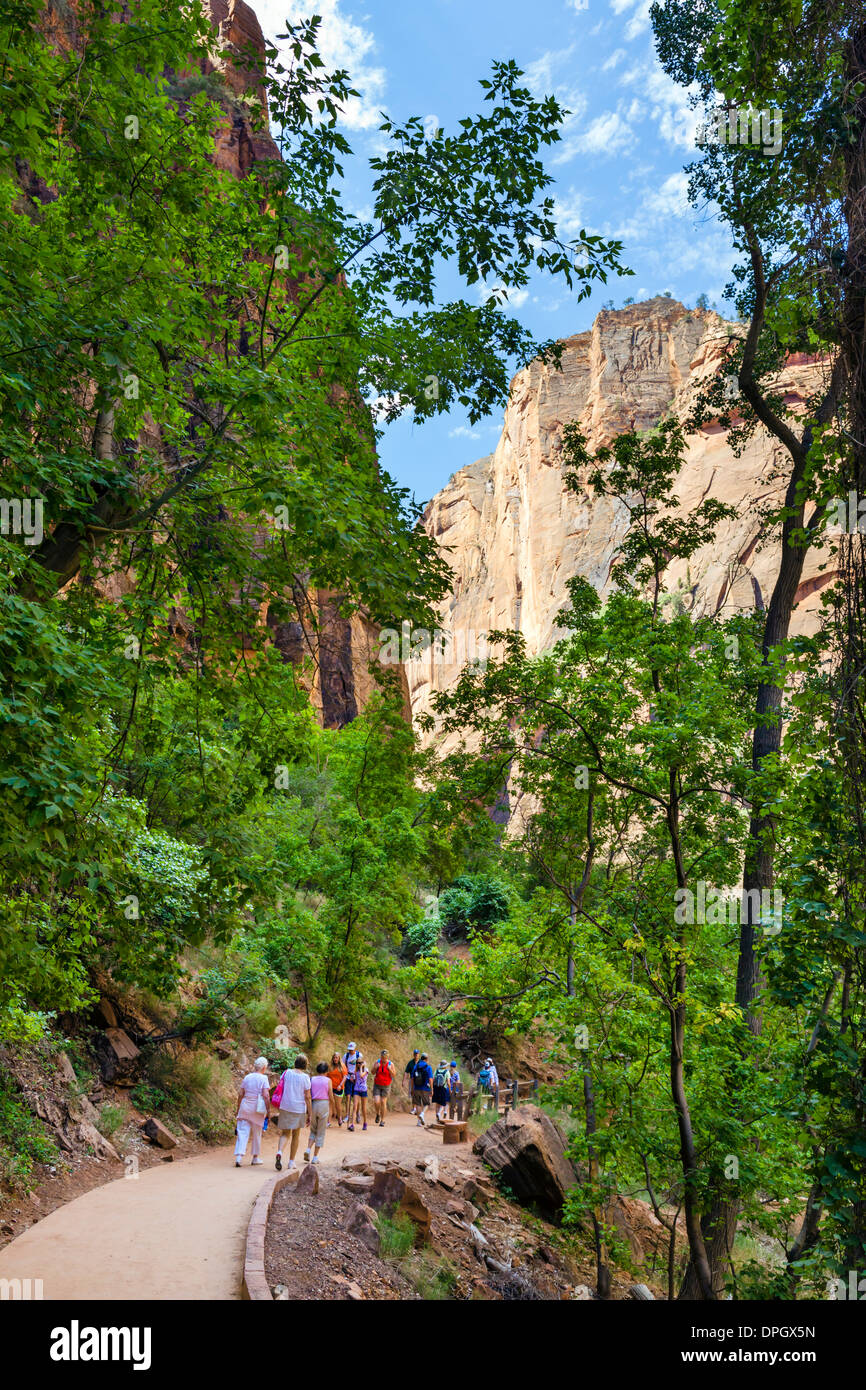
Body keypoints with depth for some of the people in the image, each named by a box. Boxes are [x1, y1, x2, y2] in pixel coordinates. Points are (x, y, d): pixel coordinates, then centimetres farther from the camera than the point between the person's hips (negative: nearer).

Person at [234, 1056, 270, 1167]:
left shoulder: (247, 1077, 5)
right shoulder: (263, 1079, -8)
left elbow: (240, 1094, 8)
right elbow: (266, 1096, -14)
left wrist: (238, 1108, 18)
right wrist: (268, 1111, -8)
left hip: (245, 1107, 3)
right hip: (257, 1109, -3)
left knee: (243, 1133, 2)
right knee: (257, 1134, 13)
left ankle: (238, 1158, -13)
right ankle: (256, 1158, 23)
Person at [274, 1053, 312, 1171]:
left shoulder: (286, 1073, 0)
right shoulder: (305, 1077, -8)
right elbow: (307, 1097, -8)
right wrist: (310, 1114, -2)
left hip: (285, 1107, 2)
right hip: (299, 1108, -2)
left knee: (284, 1133, 12)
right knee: (296, 1135, 15)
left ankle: (279, 1152, -16)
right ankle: (291, 1162, 19)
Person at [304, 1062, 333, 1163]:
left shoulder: (311, 1079, 2)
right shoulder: (328, 1080, -4)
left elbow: (308, 1095, 0)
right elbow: (331, 1097, -3)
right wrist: (330, 1109, 11)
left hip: (313, 1105, 2)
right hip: (324, 1105, -2)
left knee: (313, 1130, 19)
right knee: (321, 1132, 8)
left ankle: (308, 1149, -3)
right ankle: (315, 1157, 7)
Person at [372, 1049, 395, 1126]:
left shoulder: (391, 1064, -8)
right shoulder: (377, 1062, -4)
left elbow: (393, 1076, -7)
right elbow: (373, 1073, -1)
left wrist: (390, 1070, -25)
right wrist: (376, 1068, -20)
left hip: (386, 1086, -1)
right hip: (377, 1085, 1)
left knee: (383, 1102, -4)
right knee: (376, 1101, -11)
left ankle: (382, 1120, 8)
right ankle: (378, 1114, 20)